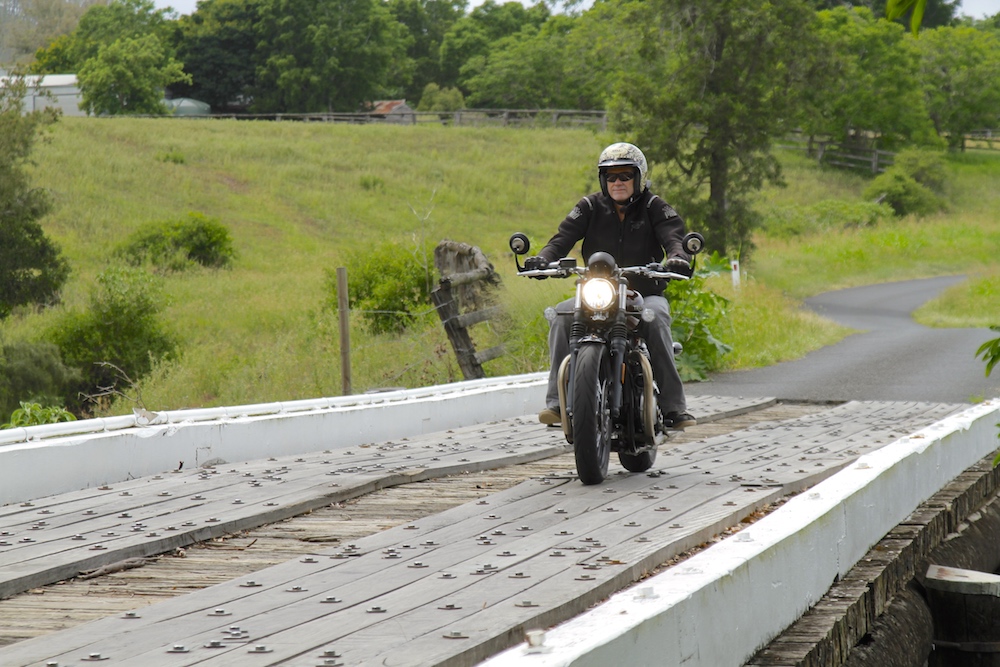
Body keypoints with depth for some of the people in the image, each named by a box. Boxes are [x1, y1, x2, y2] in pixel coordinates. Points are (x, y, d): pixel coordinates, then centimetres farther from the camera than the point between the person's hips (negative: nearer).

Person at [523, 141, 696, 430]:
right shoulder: (591, 206, 8)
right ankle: (557, 402, -24)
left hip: (645, 293, -2)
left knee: (657, 317, -35)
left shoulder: (654, 207, 4)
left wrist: (678, 257, -36)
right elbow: (565, 236, -5)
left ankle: (673, 406, -32)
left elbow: (673, 235, -12)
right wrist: (542, 259, -26)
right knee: (561, 316, -26)